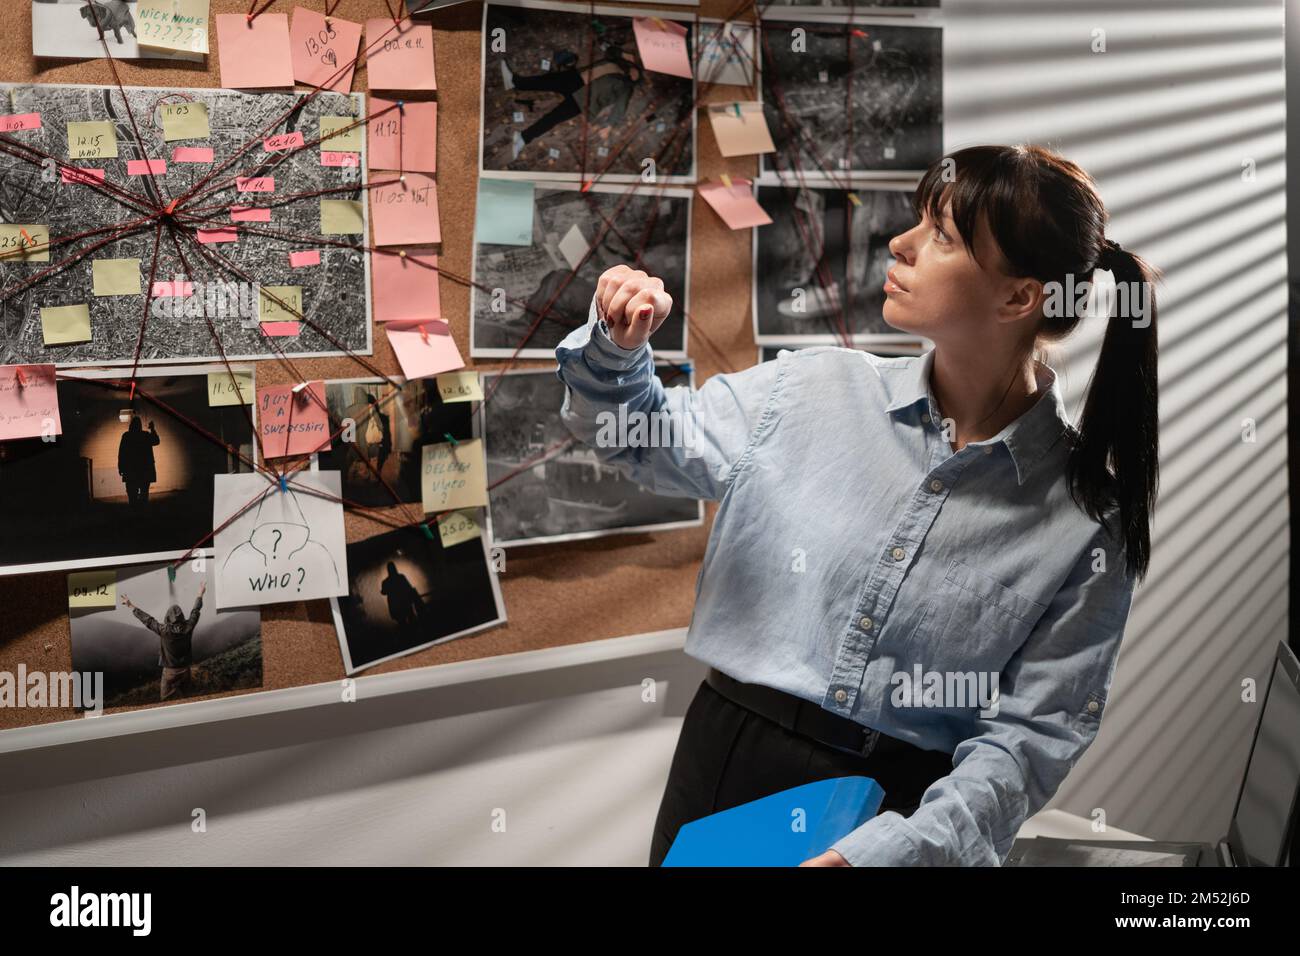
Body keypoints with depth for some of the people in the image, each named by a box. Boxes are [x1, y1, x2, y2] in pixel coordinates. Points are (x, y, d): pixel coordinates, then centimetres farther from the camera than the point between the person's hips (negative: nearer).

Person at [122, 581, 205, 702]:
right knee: (183, 698, 13)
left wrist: (131, 606, -1)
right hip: (184, 669, 3)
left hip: (170, 671, -3)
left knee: (165, 700, 6)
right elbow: (195, 612, 4)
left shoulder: (164, 630, -19)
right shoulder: (187, 628, -11)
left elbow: (147, 620, -11)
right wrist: (200, 595, 19)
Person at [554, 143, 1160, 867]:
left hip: (909, 807, -3)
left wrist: (897, 849, -24)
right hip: (729, 757, 3)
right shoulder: (814, 392, -4)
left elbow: (1038, 730, -12)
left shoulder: (1085, 513, -12)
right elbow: (645, 438, 10)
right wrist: (617, 348, -11)